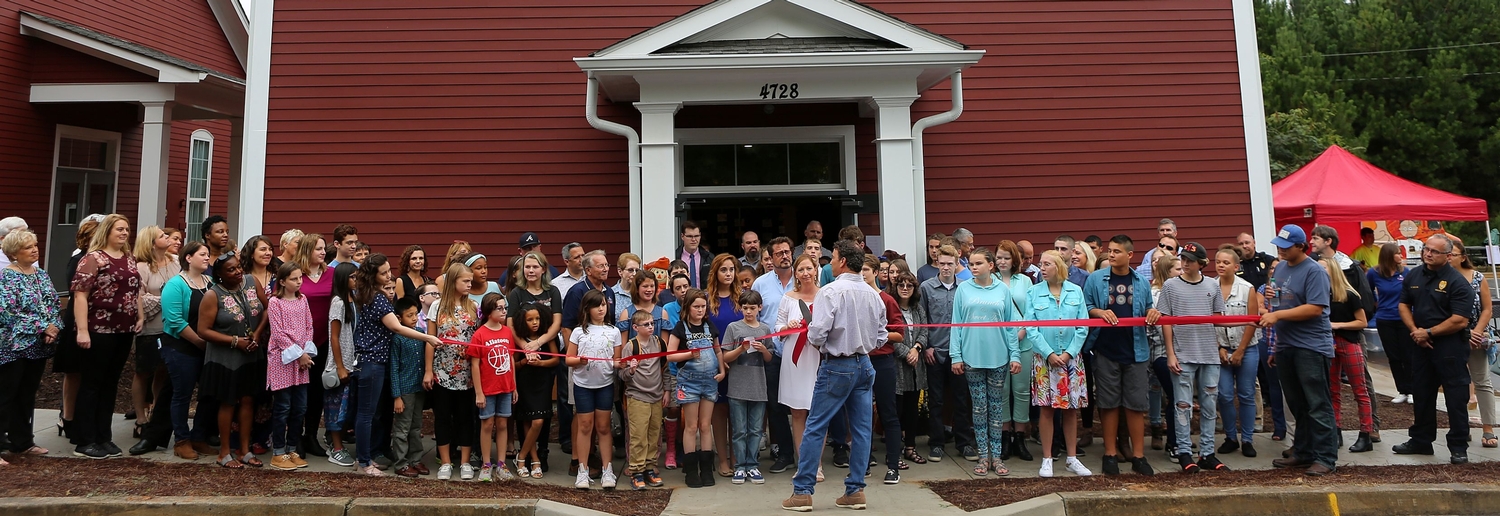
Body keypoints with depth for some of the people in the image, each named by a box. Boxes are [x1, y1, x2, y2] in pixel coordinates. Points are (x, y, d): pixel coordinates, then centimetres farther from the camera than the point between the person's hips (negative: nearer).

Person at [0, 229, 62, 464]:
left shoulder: (41, 274, 11)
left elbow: (54, 305, 11)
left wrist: (55, 328, -7)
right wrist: (42, 327, -19)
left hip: (39, 346, 7)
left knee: (27, 397, 14)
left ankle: (22, 442, 23)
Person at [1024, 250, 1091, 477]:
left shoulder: (1076, 291, 2)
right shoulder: (1033, 293, -1)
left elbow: (1083, 327, 0)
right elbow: (1031, 328, -5)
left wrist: (1069, 353, -10)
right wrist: (1049, 354, -12)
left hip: (1071, 358, 1)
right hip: (1044, 359, -1)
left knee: (1071, 408, 7)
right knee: (1047, 409, 2)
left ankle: (1072, 458, 18)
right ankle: (1047, 459, 11)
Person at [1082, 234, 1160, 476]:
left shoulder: (1142, 282, 6)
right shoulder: (1095, 279, 1)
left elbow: (1147, 311, 14)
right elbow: (1084, 307, 3)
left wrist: (1153, 312, -8)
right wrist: (1099, 312, -16)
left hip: (1135, 350, 1)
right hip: (1106, 350, -1)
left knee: (1136, 404, 4)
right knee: (1109, 403, 5)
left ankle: (1138, 456, 12)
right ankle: (1110, 454, 14)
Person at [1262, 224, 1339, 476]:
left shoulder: (1314, 271, -12)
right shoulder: (1280, 268, 13)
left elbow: (1315, 308, -21)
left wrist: (1277, 315, -21)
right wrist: (1270, 295, 2)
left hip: (1311, 347, -8)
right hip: (1285, 346, 8)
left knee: (1318, 406, -3)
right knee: (1297, 405, 14)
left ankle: (1325, 458, 3)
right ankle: (1303, 453, 23)